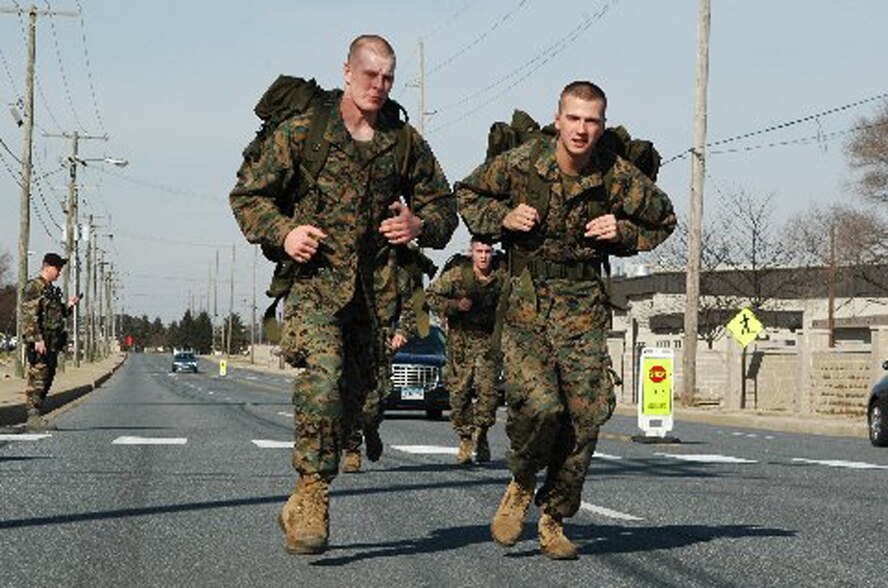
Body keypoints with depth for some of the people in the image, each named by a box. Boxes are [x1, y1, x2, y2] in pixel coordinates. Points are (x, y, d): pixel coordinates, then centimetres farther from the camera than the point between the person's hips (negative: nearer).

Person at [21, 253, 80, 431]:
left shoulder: (52, 289, 19)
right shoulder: (34, 287, -9)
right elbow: (30, 316, -17)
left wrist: (68, 306, 9)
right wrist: (37, 339, -23)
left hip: (52, 342, 9)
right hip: (39, 342, -9)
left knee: (47, 379, 9)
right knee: (37, 379, -9)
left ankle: (37, 416, 13)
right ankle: (33, 417, -10)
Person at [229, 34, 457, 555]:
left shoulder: (406, 142, 10)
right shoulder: (301, 133, 1)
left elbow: (443, 203, 21)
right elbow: (247, 195, 7)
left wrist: (420, 225, -1)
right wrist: (282, 232, -10)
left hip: (376, 288, 4)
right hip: (315, 280, -4)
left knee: (352, 396, 6)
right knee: (324, 372, -27)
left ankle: (302, 507, 21)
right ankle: (313, 491, -23)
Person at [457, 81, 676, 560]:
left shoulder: (617, 176, -3)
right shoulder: (520, 163, -5)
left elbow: (662, 218, 15)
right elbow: (467, 195, 13)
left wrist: (622, 233, -3)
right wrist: (502, 218, -6)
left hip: (583, 308, 2)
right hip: (525, 304, -2)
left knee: (585, 416, -4)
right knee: (538, 406, -21)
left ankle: (553, 519, 14)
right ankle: (520, 486, 10)